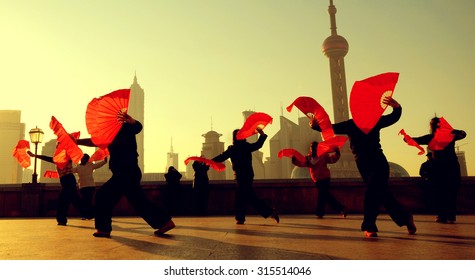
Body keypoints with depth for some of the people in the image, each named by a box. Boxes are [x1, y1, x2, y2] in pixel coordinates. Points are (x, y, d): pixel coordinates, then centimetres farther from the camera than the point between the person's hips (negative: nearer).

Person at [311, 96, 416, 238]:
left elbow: (394, 117, -6)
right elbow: (332, 128, -3)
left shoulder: (375, 121, 1)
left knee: (371, 192, -15)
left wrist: (396, 107, -29)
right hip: (363, 165, 3)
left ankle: (368, 226, -2)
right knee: (382, 193, 7)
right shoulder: (350, 124, 4)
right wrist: (316, 125, -22)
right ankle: (406, 219, 25)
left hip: (378, 163, -2)